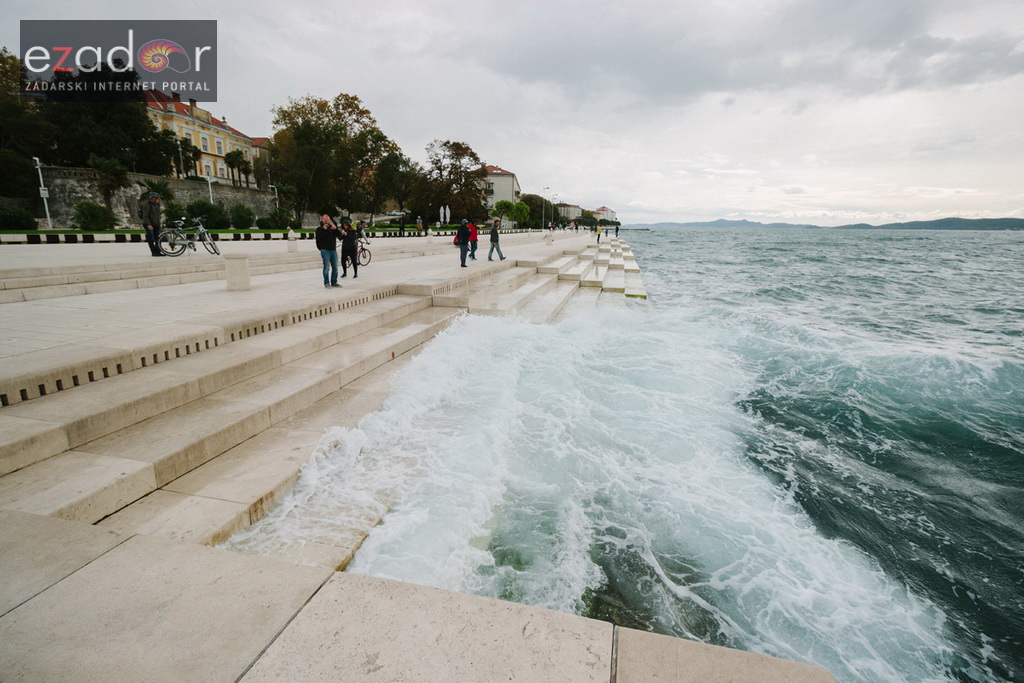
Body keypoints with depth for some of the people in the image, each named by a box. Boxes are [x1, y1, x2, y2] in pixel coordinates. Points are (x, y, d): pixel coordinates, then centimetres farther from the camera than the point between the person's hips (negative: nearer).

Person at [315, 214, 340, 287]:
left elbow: (338, 235, 3)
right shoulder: (319, 229, 7)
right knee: (326, 267, -9)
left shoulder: (332, 227, 17)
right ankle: (326, 283, -4)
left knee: (335, 267, 3)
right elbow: (318, 238, -10)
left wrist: (336, 229, -14)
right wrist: (323, 229, -16)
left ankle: (334, 282, 10)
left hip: (333, 250, 4)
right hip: (325, 250, -4)